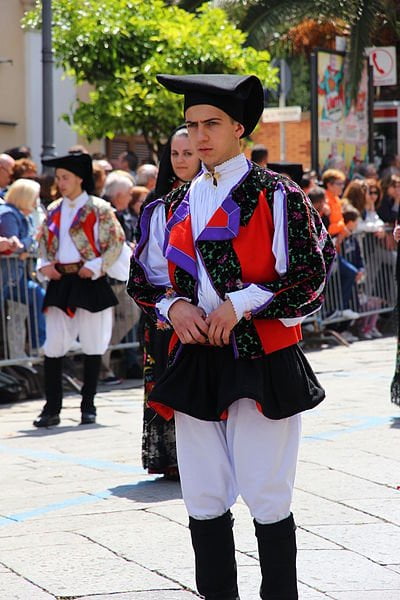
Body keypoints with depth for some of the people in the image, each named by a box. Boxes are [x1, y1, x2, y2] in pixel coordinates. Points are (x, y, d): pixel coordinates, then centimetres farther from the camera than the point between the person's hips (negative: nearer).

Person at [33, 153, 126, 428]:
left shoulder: (99, 209, -3)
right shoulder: (54, 210, 11)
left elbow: (117, 242, -6)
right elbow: (44, 242, 19)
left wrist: (95, 267, -14)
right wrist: (45, 264, 1)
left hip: (89, 281, -4)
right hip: (60, 281, 4)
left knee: (93, 345, 2)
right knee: (54, 345, 0)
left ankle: (88, 406, 12)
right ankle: (52, 408, 5)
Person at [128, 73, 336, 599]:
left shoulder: (276, 196, -3)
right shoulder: (174, 207, 12)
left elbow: (310, 272, -8)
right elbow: (145, 278, 18)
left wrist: (241, 304, -15)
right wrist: (172, 306, -3)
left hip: (263, 361, -5)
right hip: (195, 361, 5)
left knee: (267, 498, -4)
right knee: (204, 501, 7)